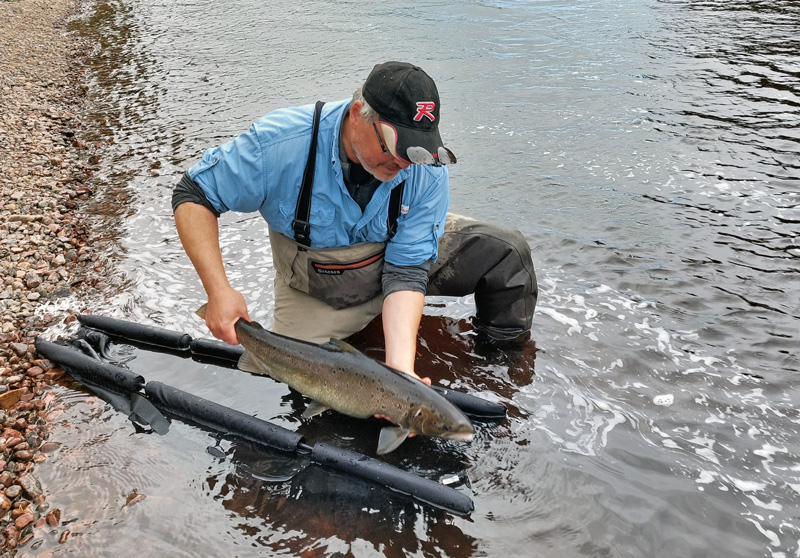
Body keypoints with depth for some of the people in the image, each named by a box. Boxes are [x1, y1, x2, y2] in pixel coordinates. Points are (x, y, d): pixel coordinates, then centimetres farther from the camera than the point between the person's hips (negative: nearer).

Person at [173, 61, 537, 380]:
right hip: (315, 287, -1)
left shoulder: (427, 169, -27)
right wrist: (219, 290, -33)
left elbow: (407, 271, -25)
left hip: (399, 254, 1)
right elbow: (194, 195, -21)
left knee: (507, 252, -15)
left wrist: (400, 367, -38)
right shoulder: (283, 143, -32)